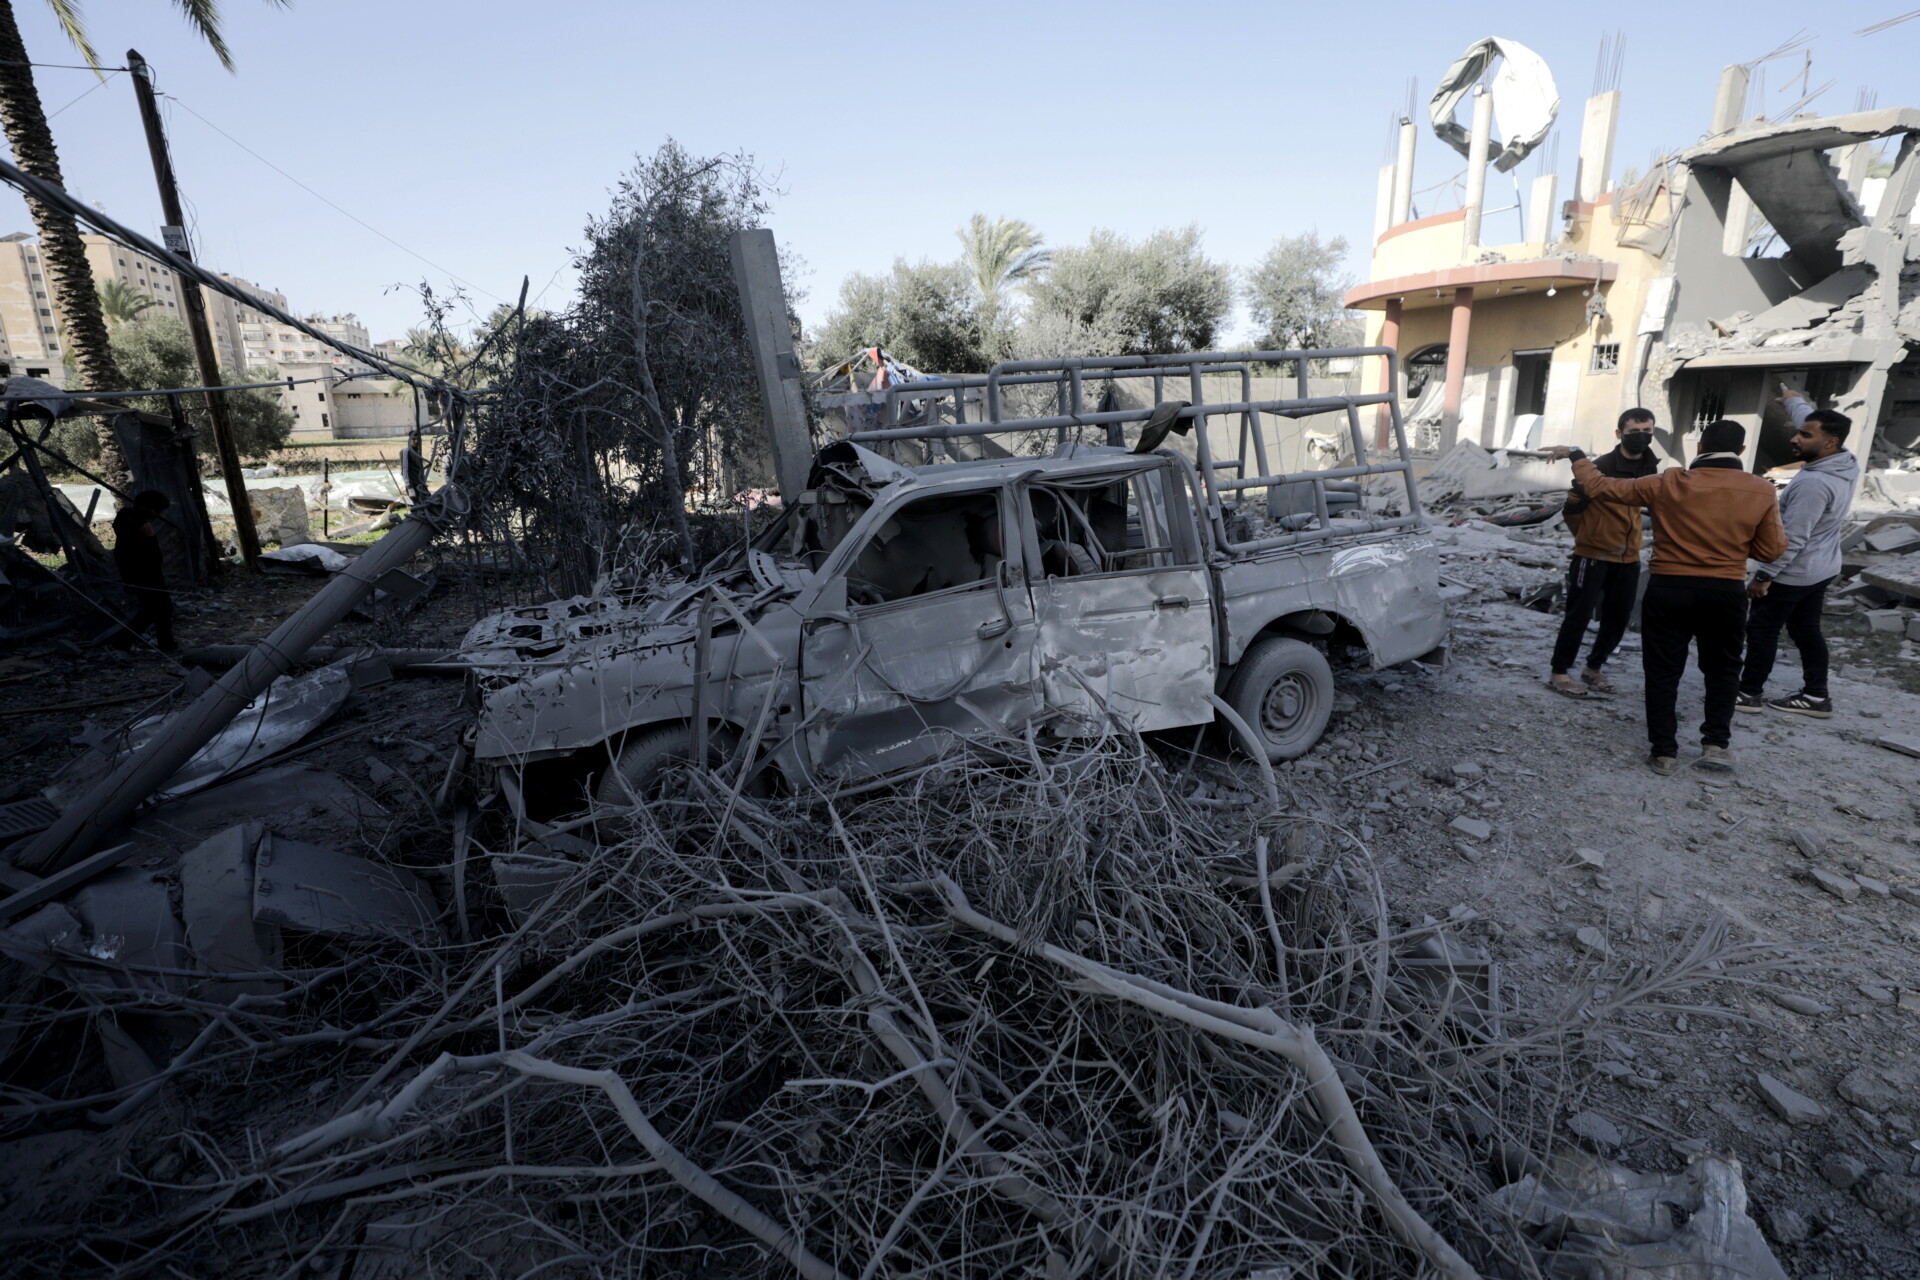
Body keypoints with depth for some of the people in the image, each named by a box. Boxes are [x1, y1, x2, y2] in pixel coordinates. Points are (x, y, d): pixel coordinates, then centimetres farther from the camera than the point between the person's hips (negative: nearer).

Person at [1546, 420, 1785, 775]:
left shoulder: (1669, 483, -8)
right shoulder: (1761, 491, -4)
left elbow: (1601, 488, -2)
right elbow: (1771, 551, 0)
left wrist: (1576, 456, 12)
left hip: (1668, 590, -1)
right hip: (1726, 594, 2)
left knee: (1662, 672, 7)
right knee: (1722, 670, 20)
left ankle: (1665, 752, 8)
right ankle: (1716, 743, 13)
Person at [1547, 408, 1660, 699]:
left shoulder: (1651, 468, 4)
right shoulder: (1601, 467, -16)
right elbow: (1571, 509, -10)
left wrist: (1623, 536, 18)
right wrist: (1588, 535, 5)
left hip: (1628, 558, 6)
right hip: (1593, 555, -6)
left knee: (1618, 619, 11)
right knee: (1579, 616, -3)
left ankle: (1594, 668, 26)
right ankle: (1559, 673, 5)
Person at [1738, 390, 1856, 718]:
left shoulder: (1814, 483, -29)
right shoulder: (1846, 464, 0)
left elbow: (1792, 539, -28)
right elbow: (1815, 421, 19)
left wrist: (1764, 576, -22)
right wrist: (1794, 400, 35)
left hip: (1792, 573, -9)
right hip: (1820, 570, 9)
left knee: (1762, 630, 3)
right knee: (1806, 631, 17)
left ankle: (1749, 693, 13)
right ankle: (1816, 696, 23)